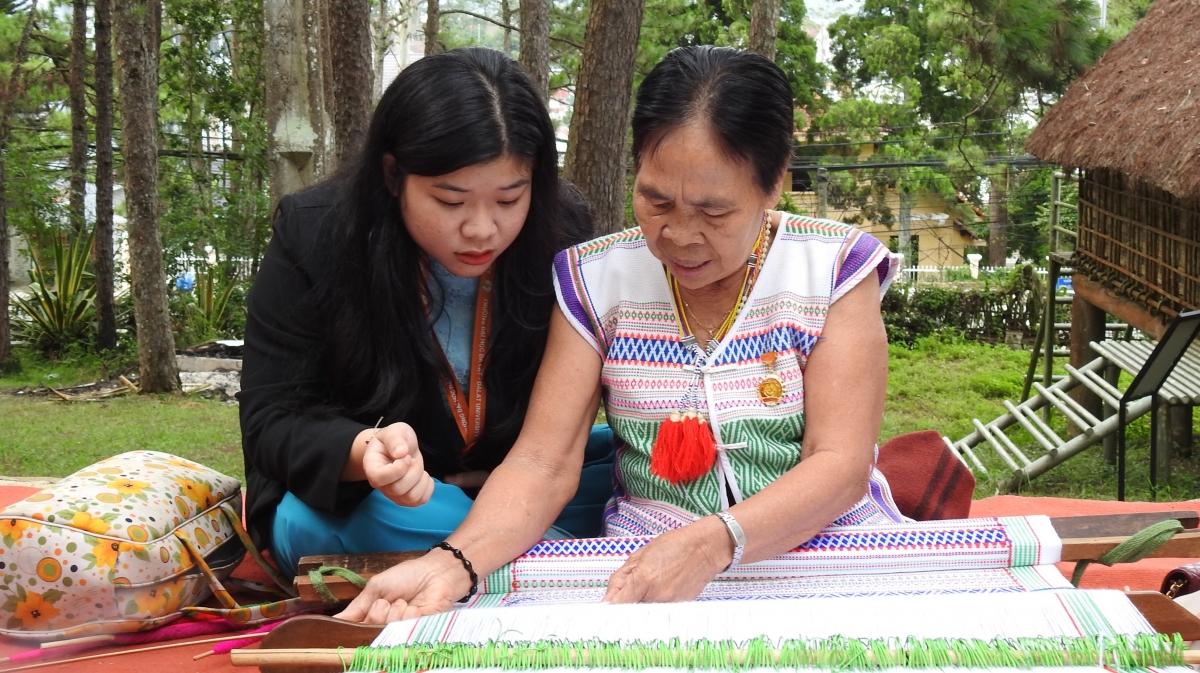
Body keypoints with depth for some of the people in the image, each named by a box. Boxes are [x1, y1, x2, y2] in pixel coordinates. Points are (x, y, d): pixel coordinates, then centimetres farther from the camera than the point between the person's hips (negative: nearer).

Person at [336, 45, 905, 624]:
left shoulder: (835, 268, -2)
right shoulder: (597, 279, 3)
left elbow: (840, 464, -9)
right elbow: (543, 464, -2)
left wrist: (713, 543, -27)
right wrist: (456, 564, -23)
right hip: (644, 569, 1)